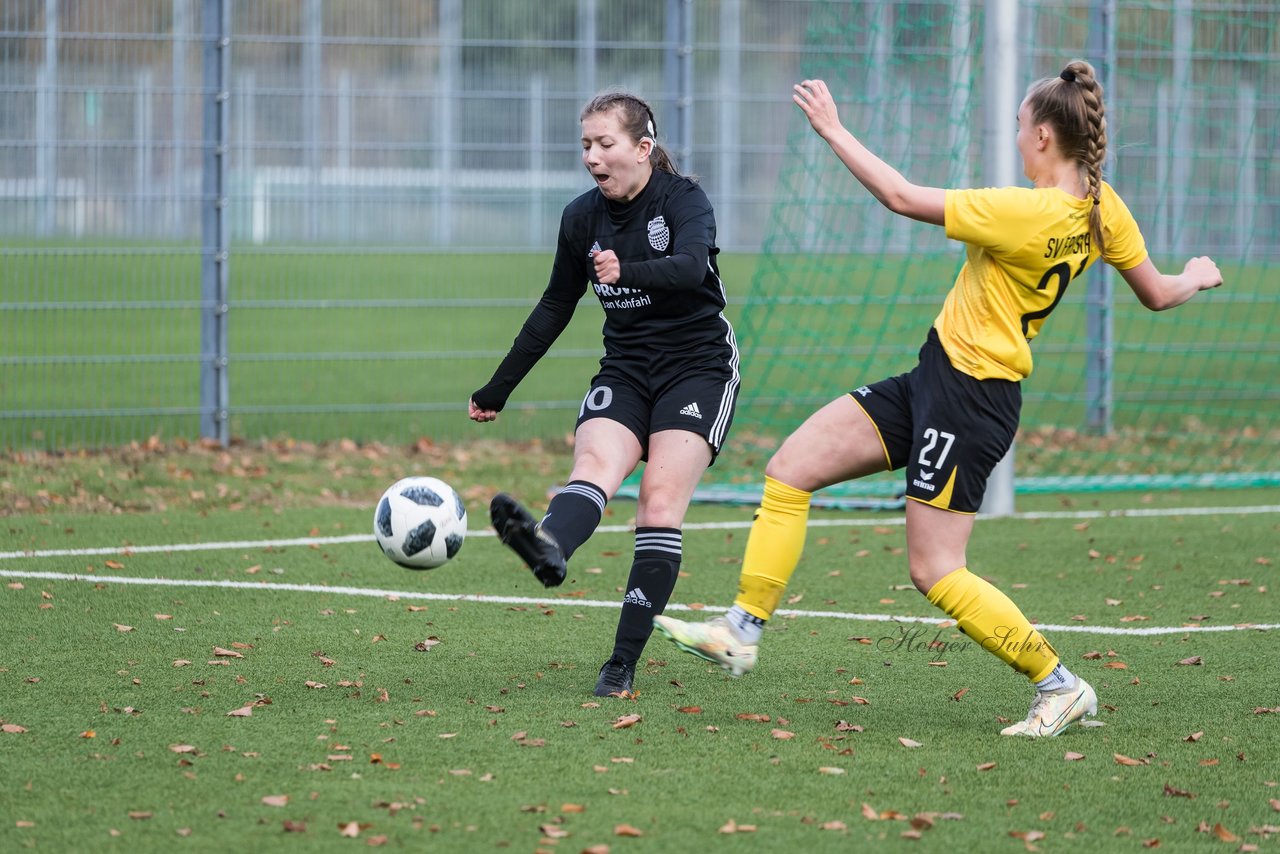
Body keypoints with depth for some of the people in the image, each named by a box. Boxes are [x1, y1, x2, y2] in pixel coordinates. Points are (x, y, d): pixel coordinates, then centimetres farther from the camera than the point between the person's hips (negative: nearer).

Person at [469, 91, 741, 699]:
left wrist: (629, 273, -54)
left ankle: (624, 664, -19)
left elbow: (690, 265, -33)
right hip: (625, 370, 4)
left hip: (698, 369, -4)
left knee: (660, 503, -18)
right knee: (594, 465, -26)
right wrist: (499, 387, 18)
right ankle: (548, 549, -61)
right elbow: (555, 307, 16)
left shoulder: (683, 200, -12)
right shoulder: (582, 217, 4)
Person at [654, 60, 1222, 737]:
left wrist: (833, 129, -9)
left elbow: (901, 198, -20)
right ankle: (741, 633, 9)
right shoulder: (1101, 208, 0)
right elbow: (1157, 295, 13)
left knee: (935, 572, -5)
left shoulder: (1028, 213, -25)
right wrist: (1196, 277, 36)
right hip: (930, 383, 10)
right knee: (788, 469, 6)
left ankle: (1060, 687, 6)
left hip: (969, 398, -10)